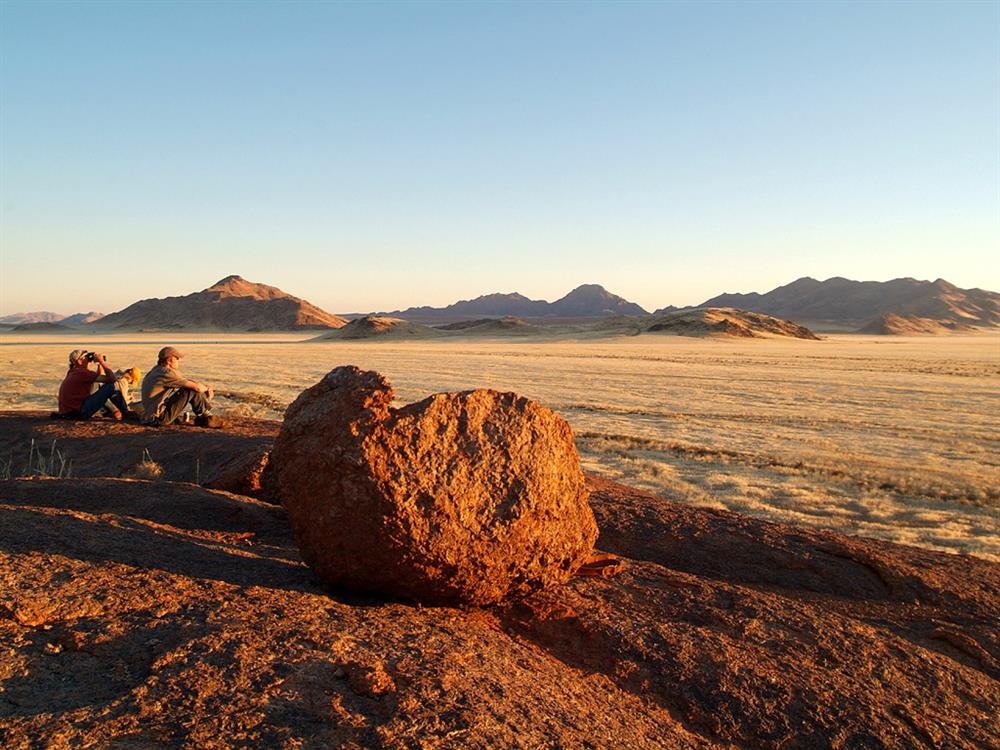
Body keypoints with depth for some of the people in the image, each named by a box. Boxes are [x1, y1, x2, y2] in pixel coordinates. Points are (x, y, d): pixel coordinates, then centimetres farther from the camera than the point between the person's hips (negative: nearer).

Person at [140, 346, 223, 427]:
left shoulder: (156, 370, 11)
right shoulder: (168, 373, -18)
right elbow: (197, 387, -19)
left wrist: (205, 387, 10)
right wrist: (207, 388, 3)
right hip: (159, 418, -10)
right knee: (193, 390, -15)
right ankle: (207, 418, -1)